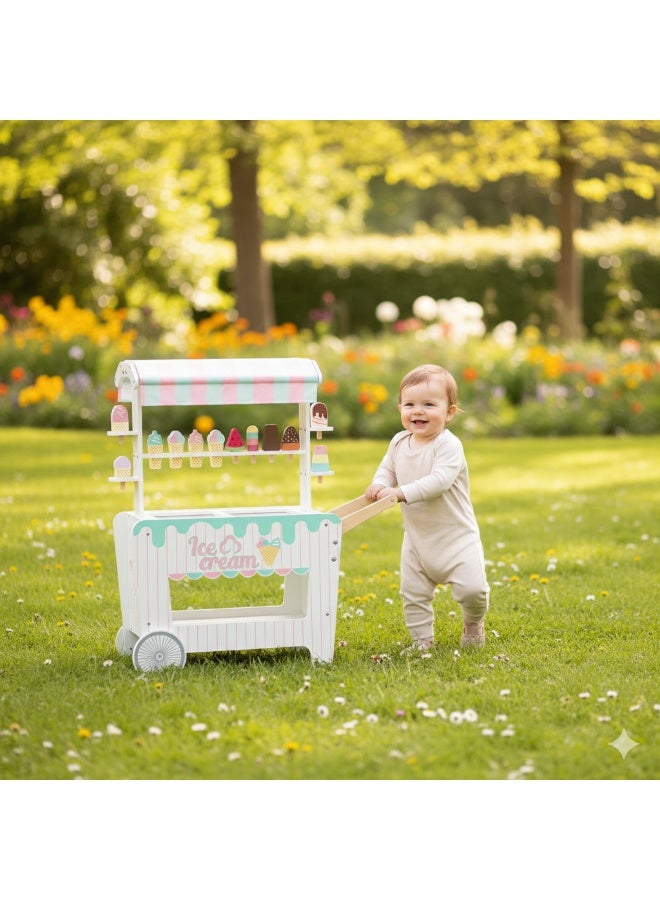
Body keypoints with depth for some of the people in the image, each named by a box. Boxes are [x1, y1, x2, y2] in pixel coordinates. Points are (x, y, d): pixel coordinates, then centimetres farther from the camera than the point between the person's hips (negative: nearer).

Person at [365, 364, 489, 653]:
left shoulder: (448, 445, -21)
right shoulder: (399, 442, 0)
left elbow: (439, 480, -33)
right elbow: (387, 468, 12)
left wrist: (402, 492, -38)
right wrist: (379, 485, -11)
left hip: (456, 535, -6)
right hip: (417, 538, 6)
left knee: (471, 588, -13)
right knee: (412, 593, 7)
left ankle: (473, 624, 17)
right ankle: (422, 639, 23)